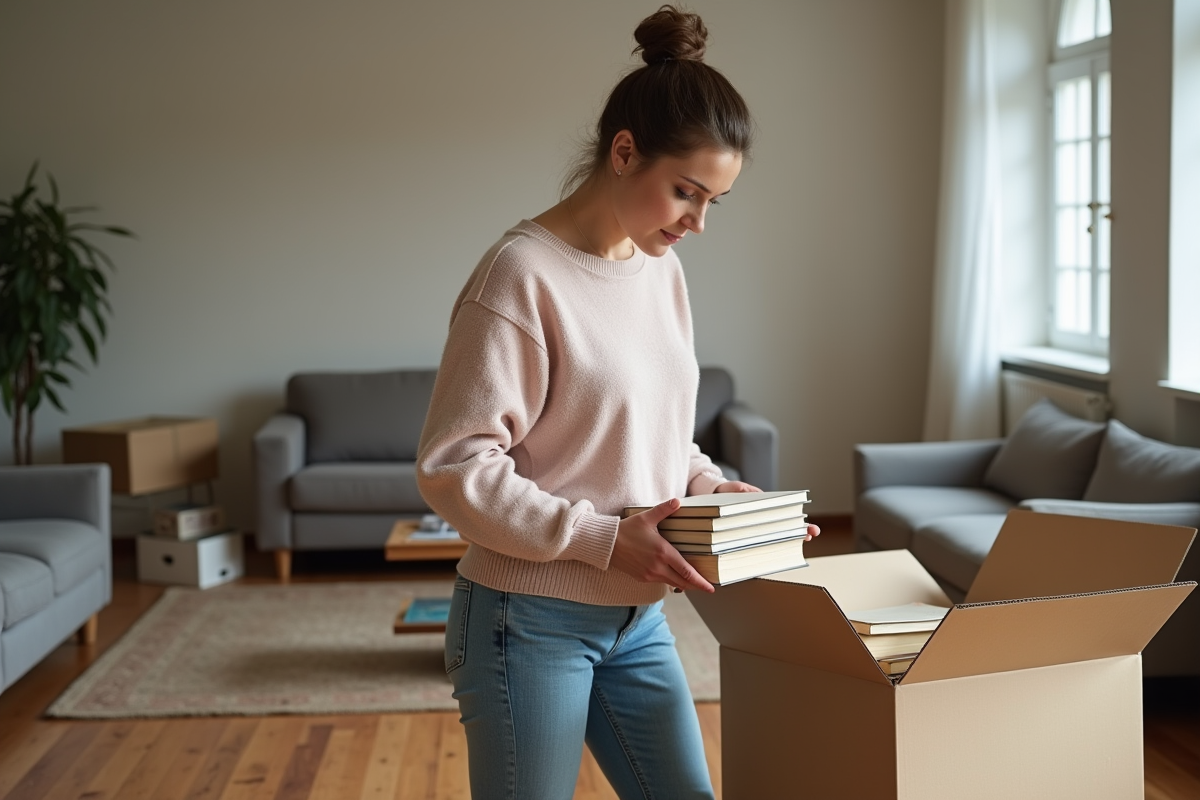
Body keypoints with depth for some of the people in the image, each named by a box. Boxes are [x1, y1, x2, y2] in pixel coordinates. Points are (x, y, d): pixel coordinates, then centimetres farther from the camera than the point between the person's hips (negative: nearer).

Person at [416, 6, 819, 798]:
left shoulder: (661, 269, 6)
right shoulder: (524, 275, -18)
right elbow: (455, 469, -19)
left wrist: (710, 485, -1)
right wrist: (604, 538, -23)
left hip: (637, 618, 7)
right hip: (532, 622, -7)